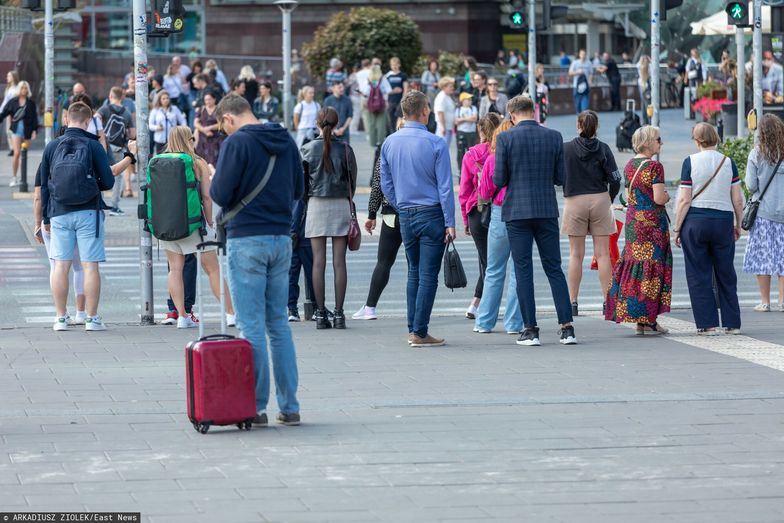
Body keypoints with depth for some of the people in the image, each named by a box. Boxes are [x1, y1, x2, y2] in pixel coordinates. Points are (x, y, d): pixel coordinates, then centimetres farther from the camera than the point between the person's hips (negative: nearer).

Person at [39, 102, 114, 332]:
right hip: (88, 213, -2)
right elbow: (108, 181, -5)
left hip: (59, 214, 2)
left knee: (61, 266, 5)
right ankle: (92, 318, 0)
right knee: (90, 266, 0)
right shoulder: (93, 146, -4)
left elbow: (44, 186, 7)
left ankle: (61, 317, 5)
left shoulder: (52, 147, 3)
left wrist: (46, 218, 15)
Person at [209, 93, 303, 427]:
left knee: (252, 327, -2)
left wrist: (213, 181, 6)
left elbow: (220, 195, -14)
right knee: (279, 324, 11)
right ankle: (289, 407, 11)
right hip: (281, 239, 6)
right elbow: (298, 189, 16)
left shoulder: (237, 142, -12)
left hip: (247, 240, -6)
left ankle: (256, 407, -1)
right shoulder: (285, 141, 9)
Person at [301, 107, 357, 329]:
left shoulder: (308, 149, -2)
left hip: (316, 205, 0)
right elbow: (352, 180, 3)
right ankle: (339, 313, -1)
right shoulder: (345, 149, -2)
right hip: (341, 205, 0)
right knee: (339, 262, 1)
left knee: (318, 261, 2)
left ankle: (320, 313, 0)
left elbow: (301, 182, 1)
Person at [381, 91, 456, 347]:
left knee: (414, 272, 16)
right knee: (428, 275, -2)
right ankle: (420, 332, -4)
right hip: (431, 214, -5)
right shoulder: (436, 144, -12)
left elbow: (386, 185, 9)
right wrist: (450, 223, -9)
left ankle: (413, 329, 15)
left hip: (405, 217, 5)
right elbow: (445, 186, -11)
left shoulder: (389, 143, 4)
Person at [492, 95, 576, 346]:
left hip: (517, 212, -2)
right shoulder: (554, 137, 1)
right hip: (547, 210, 2)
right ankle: (567, 327, 2)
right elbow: (561, 177, 2)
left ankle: (530, 329, 0)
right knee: (554, 269, 8)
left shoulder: (505, 138, -6)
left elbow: (499, 180, -7)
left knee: (523, 270, 3)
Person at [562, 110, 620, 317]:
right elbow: (615, 179, -4)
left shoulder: (566, 149, -5)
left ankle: (572, 302, 4)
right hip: (600, 200, 1)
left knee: (576, 254, 5)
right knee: (602, 253, 3)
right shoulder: (603, 149, -2)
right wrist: (609, 199, 12)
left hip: (574, 201, -1)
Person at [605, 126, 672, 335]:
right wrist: (667, 196, 1)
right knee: (651, 266, -2)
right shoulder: (654, 167, -14)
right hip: (652, 222, -7)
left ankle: (638, 319, 10)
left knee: (634, 263, 9)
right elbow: (659, 199, -18)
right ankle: (648, 320, -1)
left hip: (632, 221, 7)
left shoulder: (630, 166, 9)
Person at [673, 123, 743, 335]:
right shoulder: (728, 163, 1)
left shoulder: (690, 162, -6)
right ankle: (732, 323, 13)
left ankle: (707, 324, 2)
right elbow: (738, 200, 3)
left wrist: (677, 228, 1)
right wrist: (738, 225, 16)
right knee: (726, 275, 12)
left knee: (699, 276, 5)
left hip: (695, 222, -2)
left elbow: (685, 200, -7)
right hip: (723, 221, 2)